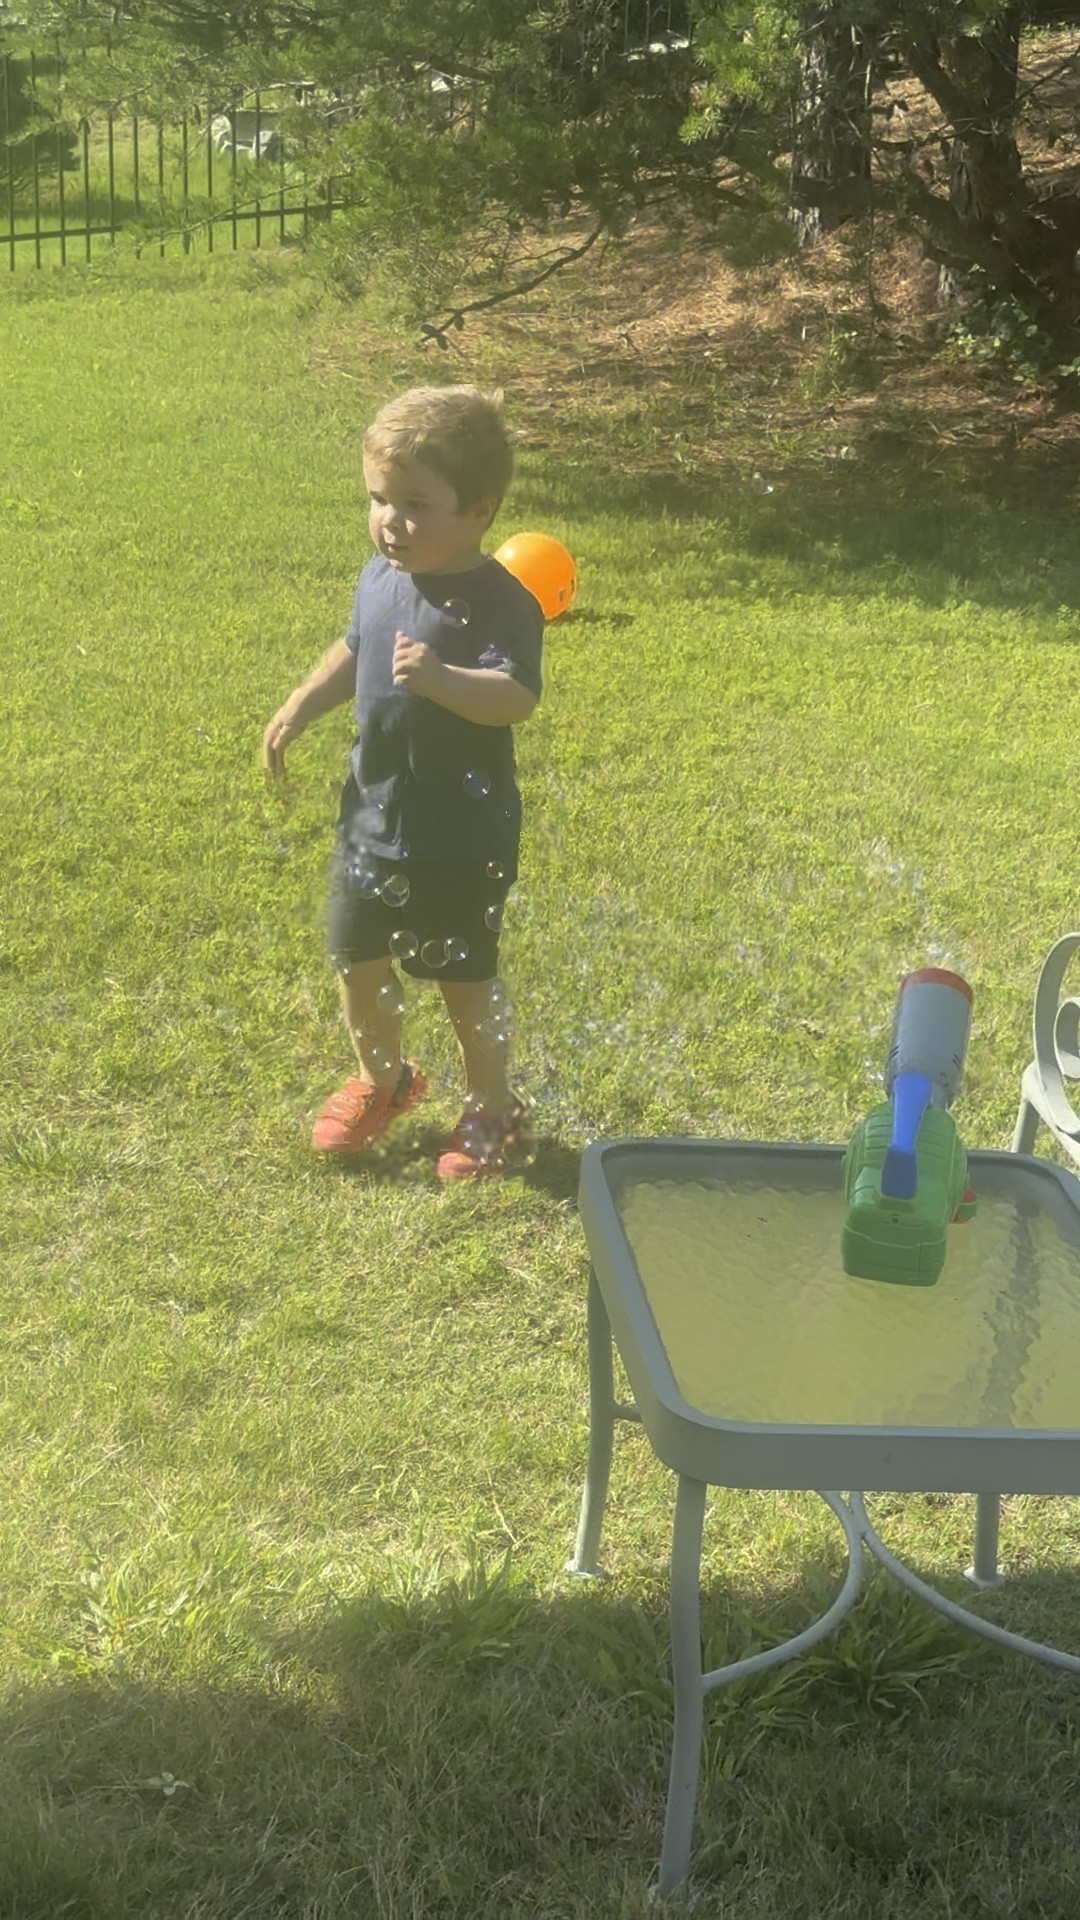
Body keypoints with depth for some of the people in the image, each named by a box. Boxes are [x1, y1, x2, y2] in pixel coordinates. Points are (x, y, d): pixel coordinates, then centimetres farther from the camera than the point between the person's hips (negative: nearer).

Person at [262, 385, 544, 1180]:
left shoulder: (499, 602, -22)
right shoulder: (381, 577, 1)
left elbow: (516, 697, -35)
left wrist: (442, 679, -49)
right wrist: (301, 707, 11)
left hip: (463, 836, -7)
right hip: (373, 812, 7)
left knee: (465, 972, 7)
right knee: (357, 956, 18)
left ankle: (494, 1109, 28)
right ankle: (382, 1077, 43)